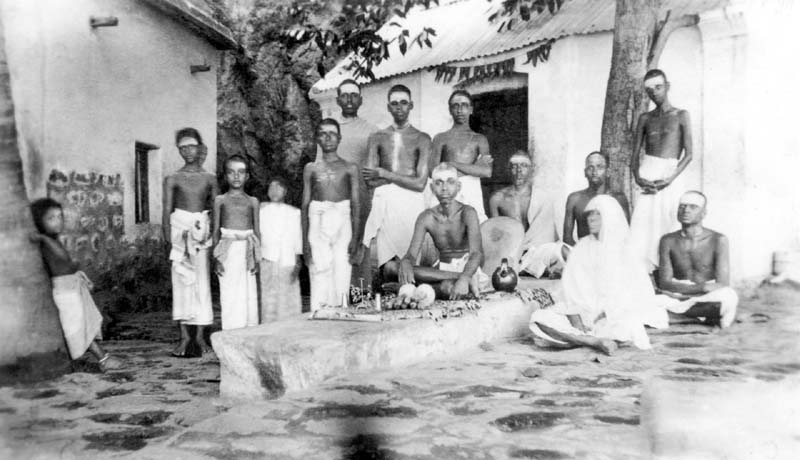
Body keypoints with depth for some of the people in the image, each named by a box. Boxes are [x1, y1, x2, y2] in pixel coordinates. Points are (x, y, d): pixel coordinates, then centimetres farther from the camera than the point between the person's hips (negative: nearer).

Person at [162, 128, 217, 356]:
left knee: (202, 282, -1)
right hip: (180, 229, -1)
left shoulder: (209, 179, 8)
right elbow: (166, 211, 0)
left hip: (202, 231, 1)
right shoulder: (173, 179, 4)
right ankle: (185, 336, 6)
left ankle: (200, 335, 7)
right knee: (181, 282, 0)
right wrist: (169, 241, -9)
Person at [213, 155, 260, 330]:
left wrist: (256, 257, 1)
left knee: (249, 295, 1)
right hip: (227, 251, -1)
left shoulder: (252, 202, 11)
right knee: (230, 296, -4)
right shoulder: (220, 200, 8)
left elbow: (257, 232, 10)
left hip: (247, 250, 1)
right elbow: (215, 231, 7)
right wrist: (216, 258, -1)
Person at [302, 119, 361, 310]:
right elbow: (305, 205, 10)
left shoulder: (350, 168, 8)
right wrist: (305, 240, 2)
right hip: (318, 225, 1)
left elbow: (356, 204, 5)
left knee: (341, 277, -5)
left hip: (342, 224, -1)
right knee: (319, 277, -6)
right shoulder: (311, 169, 12)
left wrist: (355, 237, -4)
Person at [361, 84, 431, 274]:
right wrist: (406, 175, -4)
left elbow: (420, 183, -5)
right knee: (386, 262, -2)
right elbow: (371, 181, 1)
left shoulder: (422, 139, 5)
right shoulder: (377, 137, 11)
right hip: (383, 203, 2)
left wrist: (384, 174, -4)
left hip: (411, 202, -1)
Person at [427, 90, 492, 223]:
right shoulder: (440, 138, 13)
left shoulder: (479, 139, 16)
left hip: (471, 192, 1)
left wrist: (453, 164, -2)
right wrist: (474, 166, -2)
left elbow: (487, 172, 1)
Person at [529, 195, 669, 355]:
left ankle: (573, 338, -24)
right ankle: (596, 341, -25)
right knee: (539, 318, -23)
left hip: (613, 316, -2)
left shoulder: (625, 253, 3)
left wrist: (603, 316, -17)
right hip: (582, 312, 3)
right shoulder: (581, 248, 7)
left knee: (629, 326, -36)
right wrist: (576, 322, -15)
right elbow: (571, 288, 0)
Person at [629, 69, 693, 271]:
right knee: (642, 226, -11)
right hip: (647, 176, 1)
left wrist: (670, 179, -12)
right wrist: (637, 177, -8)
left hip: (670, 176, -1)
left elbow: (688, 154, 2)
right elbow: (634, 154, 12)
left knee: (667, 224, -9)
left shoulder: (681, 115, 10)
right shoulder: (645, 119, 17)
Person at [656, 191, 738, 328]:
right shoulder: (668, 241, 1)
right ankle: (714, 312, -21)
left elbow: (723, 285, -10)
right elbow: (664, 283, -6)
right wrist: (702, 287, -22)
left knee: (729, 297, -35)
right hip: (677, 299, 2)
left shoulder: (717, 240, -5)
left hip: (708, 299, -2)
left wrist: (681, 290, -19)